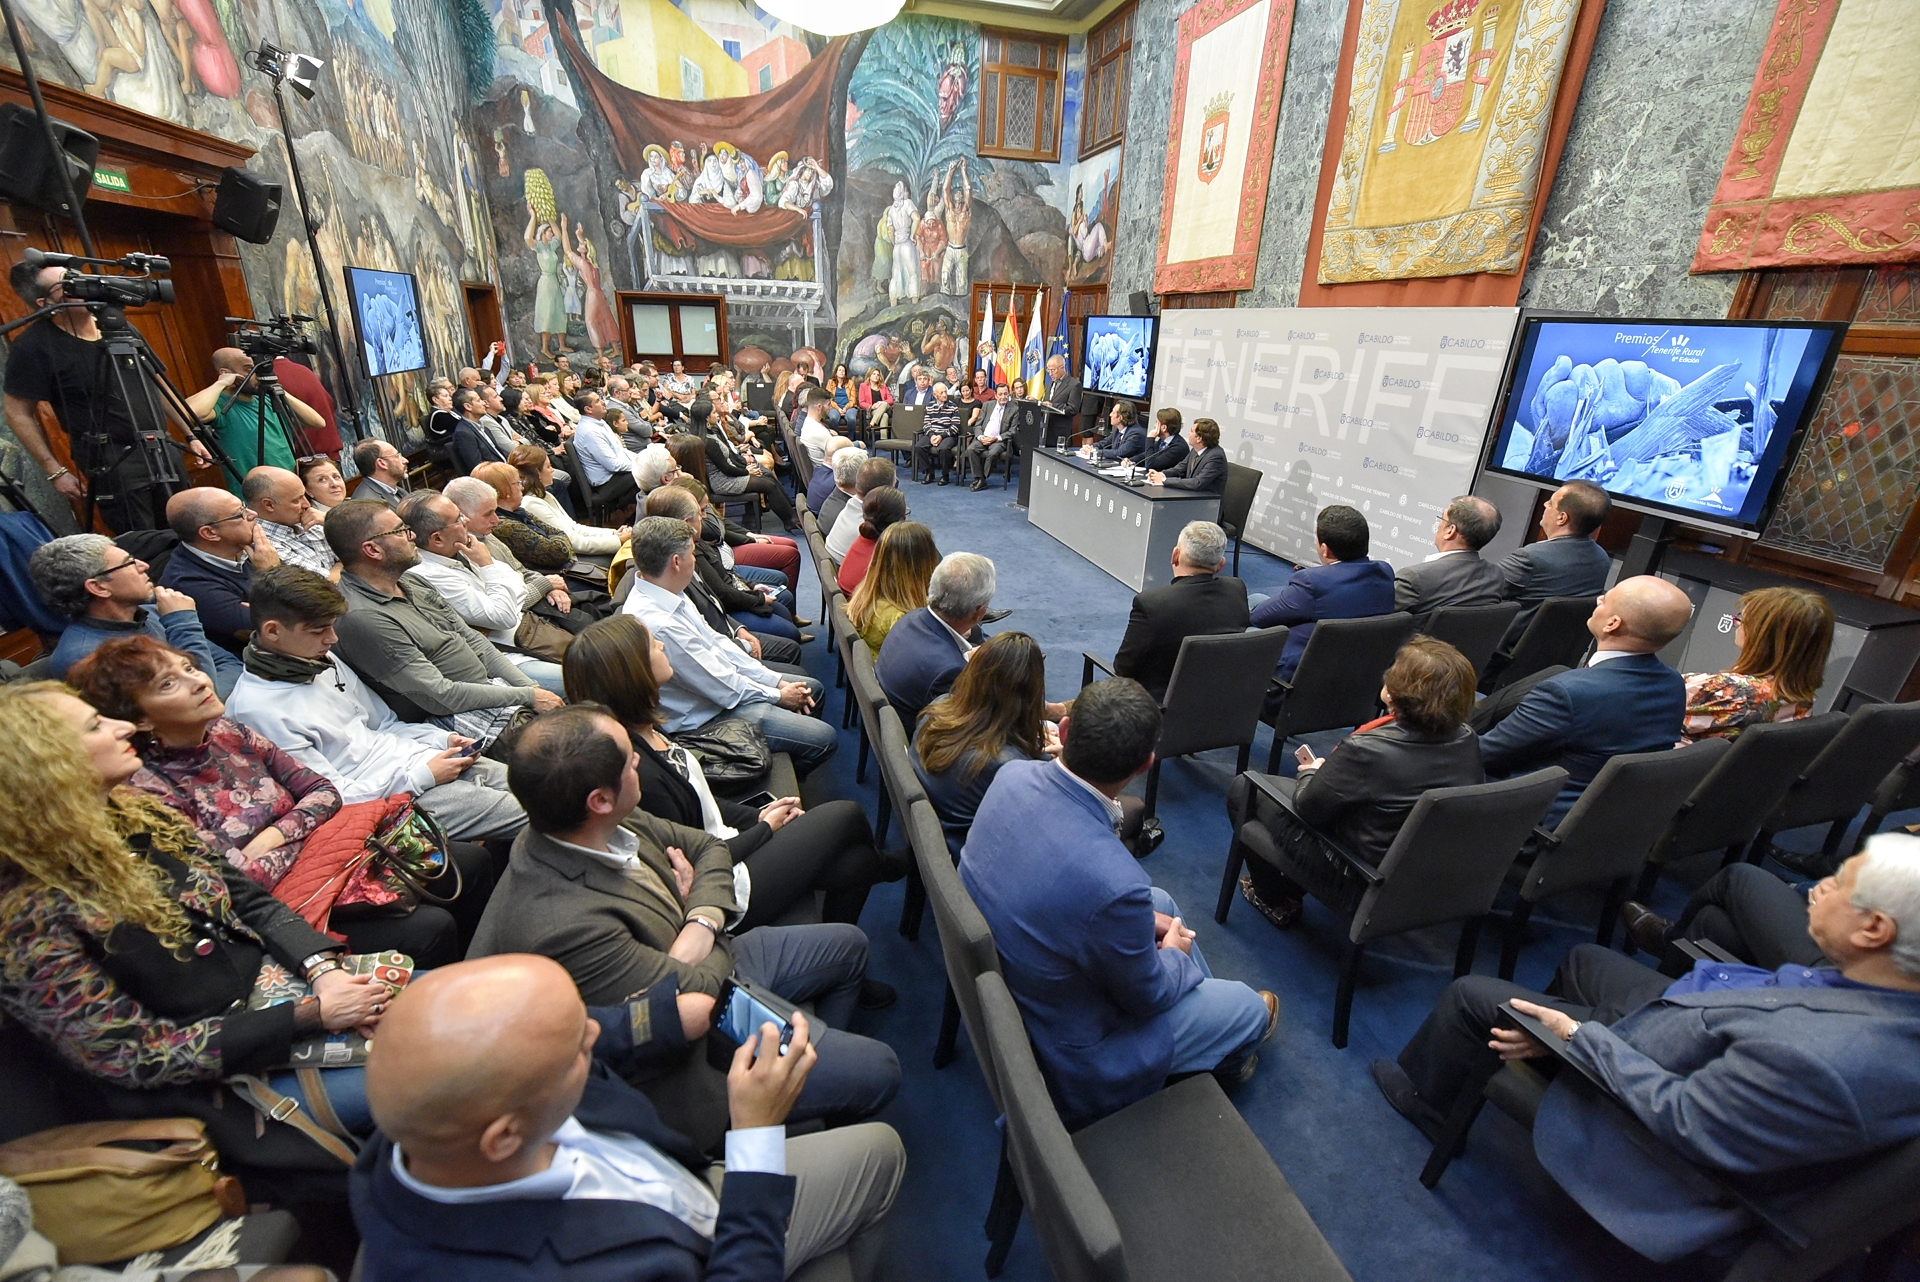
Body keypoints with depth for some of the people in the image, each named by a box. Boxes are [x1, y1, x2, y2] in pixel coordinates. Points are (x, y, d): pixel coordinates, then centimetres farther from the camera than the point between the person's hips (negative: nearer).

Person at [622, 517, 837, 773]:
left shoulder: (666, 594, -5)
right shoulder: (660, 626, -34)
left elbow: (715, 641, 4)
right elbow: (725, 690, -25)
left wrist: (776, 680, 1)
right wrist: (777, 696, -8)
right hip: (707, 717, -9)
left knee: (814, 688, 17)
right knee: (824, 739, -10)